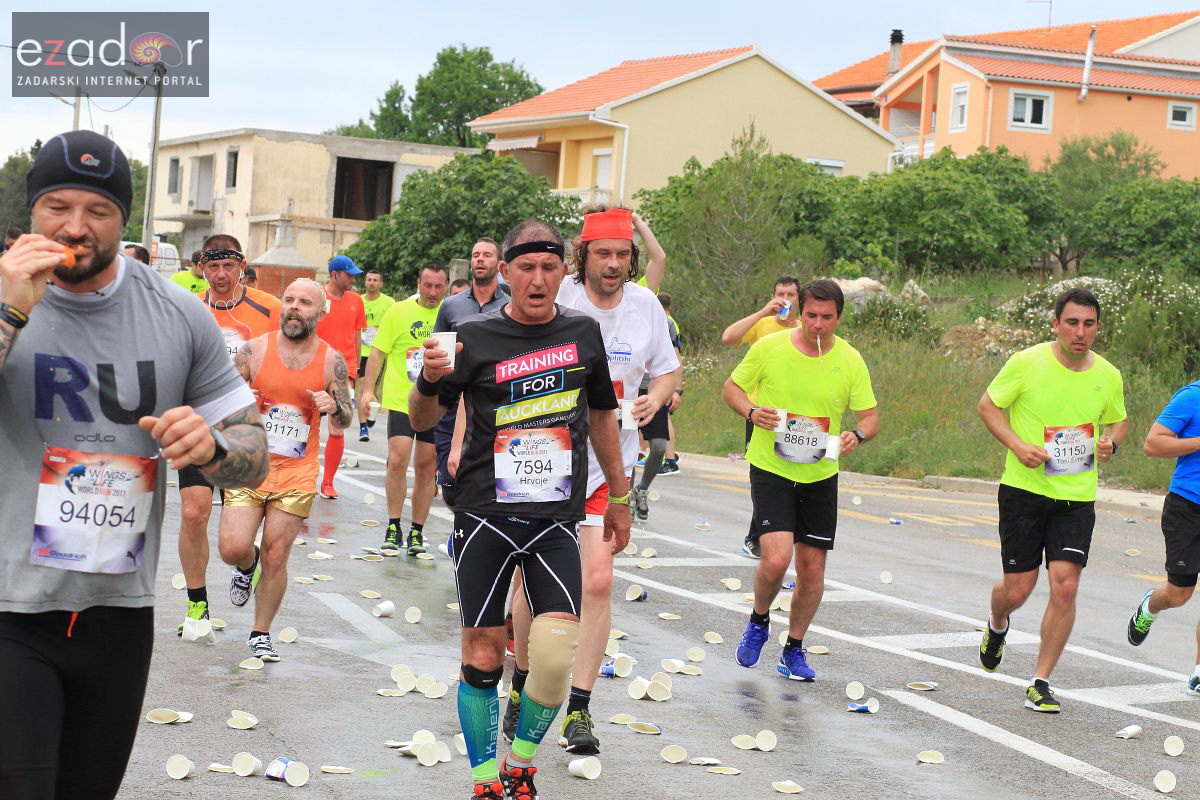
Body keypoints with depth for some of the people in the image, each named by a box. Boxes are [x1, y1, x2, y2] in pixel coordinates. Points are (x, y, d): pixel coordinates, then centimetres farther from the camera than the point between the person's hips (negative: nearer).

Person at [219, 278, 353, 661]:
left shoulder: (332, 361, 1)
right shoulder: (254, 350, -1)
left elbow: (345, 420, 6)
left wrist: (335, 406, -17)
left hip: (297, 474, 0)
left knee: (275, 558, 1)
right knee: (232, 549, -11)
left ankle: (261, 634, 20)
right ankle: (246, 565, 27)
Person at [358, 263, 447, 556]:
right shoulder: (398, 312, 2)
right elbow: (377, 352, 3)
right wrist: (368, 389, -3)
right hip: (401, 400, -2)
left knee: (426, 467, 5)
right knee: (398, 460, -13)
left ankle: (417, 531, 15)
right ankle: (393, 527, 1)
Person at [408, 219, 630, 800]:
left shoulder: (583, 332, 7)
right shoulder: (477, 336, -1)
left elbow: (601, 415, 21)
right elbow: (422, 421, 1)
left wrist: (618, 496, 25)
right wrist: (431, 379, -21)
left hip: (556, 519, 1)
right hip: (485, 514, -1)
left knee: (554, 652, -13)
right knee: (482, 657, 1)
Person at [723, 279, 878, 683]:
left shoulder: (850, 361, -3)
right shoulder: (769, 348, -8)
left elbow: (870, 417, 3)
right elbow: (732, 388, 4)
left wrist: (857, 434, -21)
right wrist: (751, 411, -17)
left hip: (820, 476, 3)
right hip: (770, 469, -3)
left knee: (812, 566, 6)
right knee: (776, 558, -18)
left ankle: (794, 649, 28)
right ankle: (758, 621, 14)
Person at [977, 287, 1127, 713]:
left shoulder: (1108, 376, 1)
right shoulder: (1027, 363, -9)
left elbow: (1118, 420, 19)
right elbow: (988, 405, 1)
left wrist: (1110, 442, -3)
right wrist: (1017, 445, -14)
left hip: (1078, 497, 2)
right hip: (1024, 489, -2)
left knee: (1065, 586, -10)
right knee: (1017, 590, 1)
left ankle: (1041, 683, 4)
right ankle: (996, 626, 40)